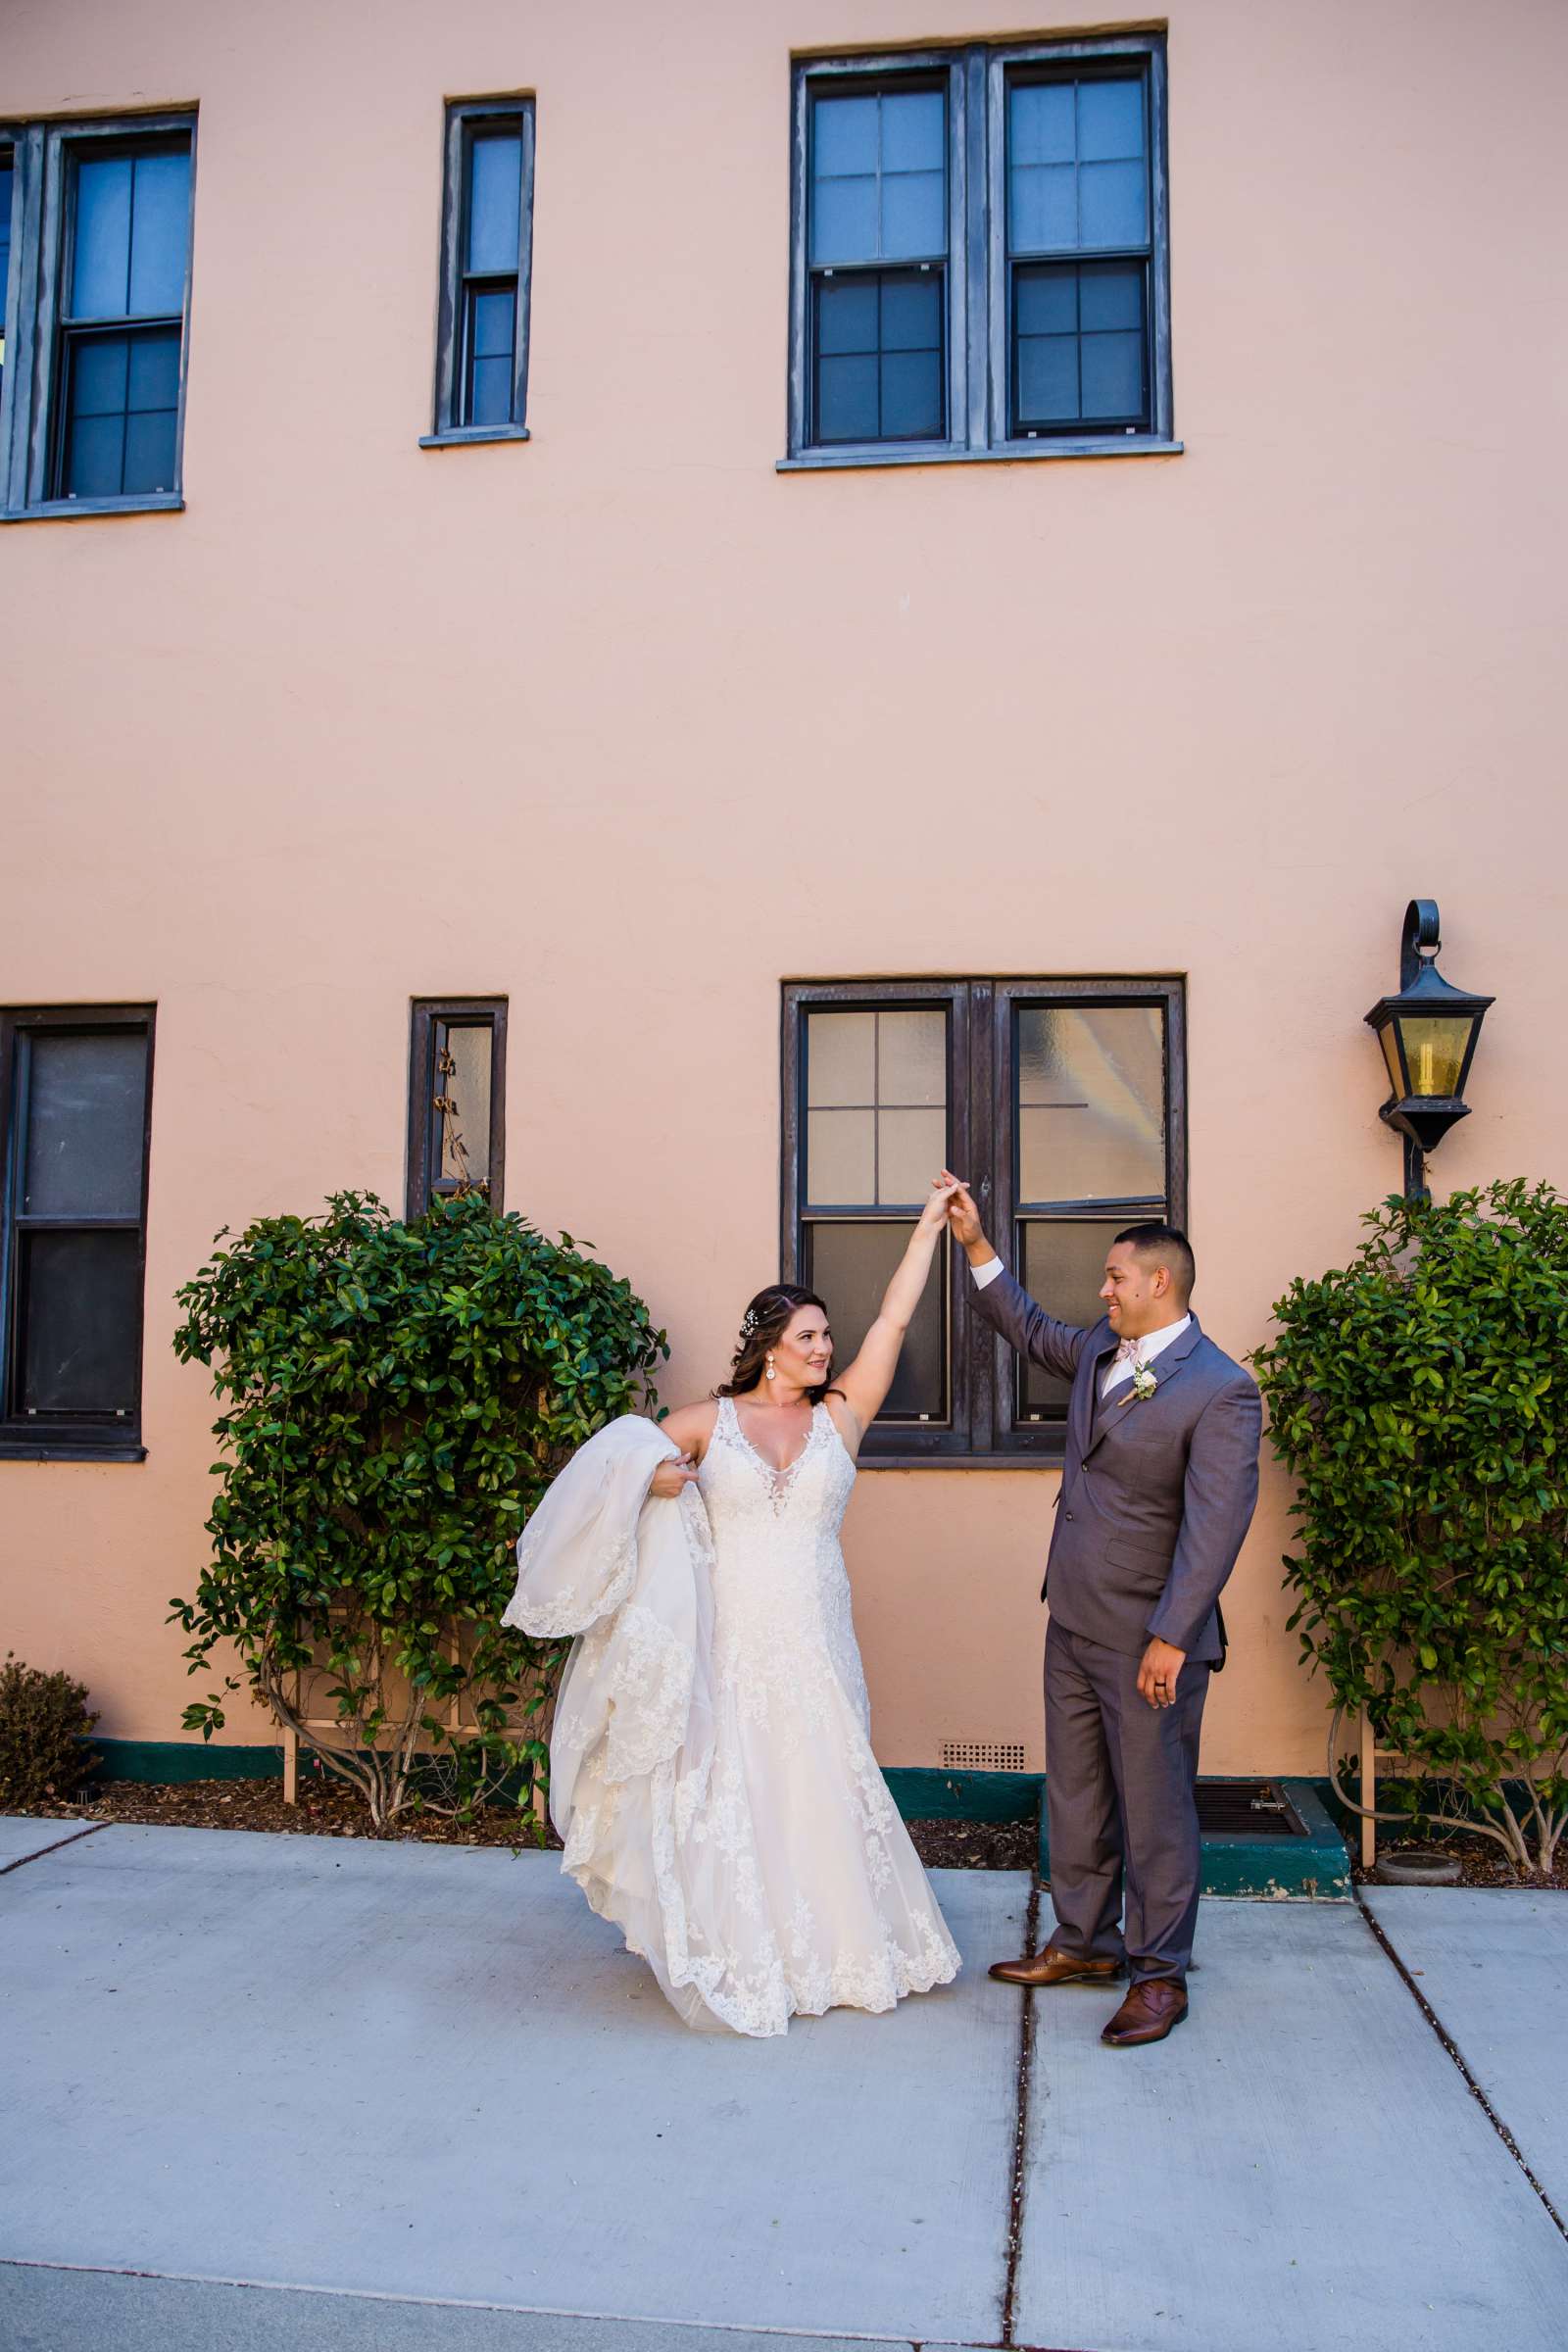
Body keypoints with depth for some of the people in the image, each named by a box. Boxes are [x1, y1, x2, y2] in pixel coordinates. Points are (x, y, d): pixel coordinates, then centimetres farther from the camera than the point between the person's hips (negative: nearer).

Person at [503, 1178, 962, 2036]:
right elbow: (616, 1457, 7)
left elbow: (894, 1321, 2)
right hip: (729, 1644, -1)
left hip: (813, 1645, 1)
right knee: (726, 1792, 2)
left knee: (821, 1791, 6)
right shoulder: (712, 1421, 3)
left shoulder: (839, 1419, 5)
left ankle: (833, 1947, 23)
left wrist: (931, 1225, 2)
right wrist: (654, 1474, -14)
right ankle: (737, 1958, 17)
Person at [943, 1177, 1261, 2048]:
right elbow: (1031, 1329, 27)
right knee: (1075, 1794, 17)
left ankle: (1160, 1973, 19)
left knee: (1154, 1804, 4)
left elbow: (1215, 1525, -21)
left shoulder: (1220, 1389, -17)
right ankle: (1085, 1943, 32)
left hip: (1149, 1638, -8)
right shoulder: (1099, 1352, 7)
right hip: (1073, 1621, 8)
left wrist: (1170, 1637, -23)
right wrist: (976, 1246, 20)